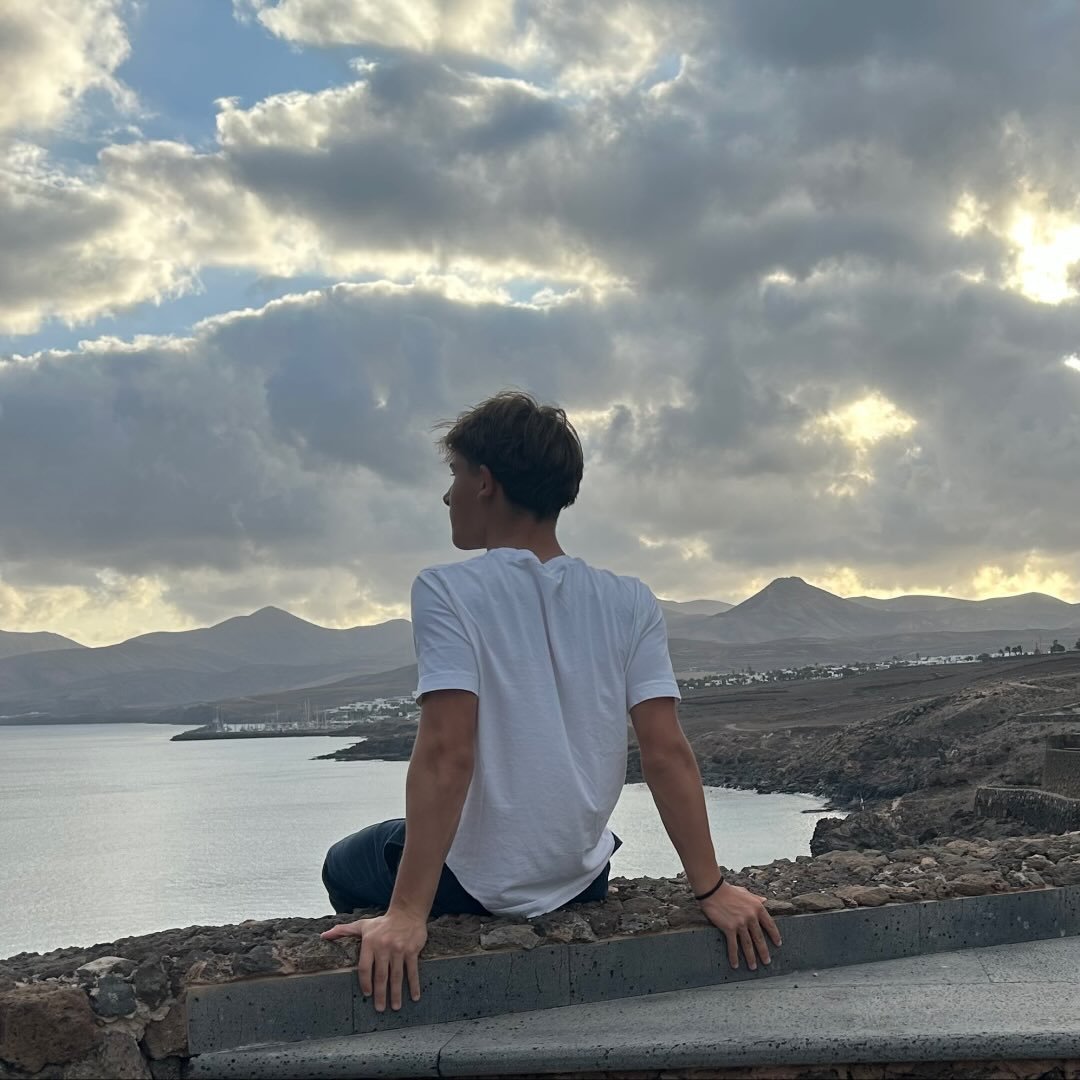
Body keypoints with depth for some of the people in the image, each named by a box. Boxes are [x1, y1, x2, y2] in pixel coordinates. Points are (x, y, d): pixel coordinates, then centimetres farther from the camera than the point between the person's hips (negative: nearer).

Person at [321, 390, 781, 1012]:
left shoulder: (449, 592, -16)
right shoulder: (629, 604, -4)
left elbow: (446, 754, -25)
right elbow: (668, 753, -9)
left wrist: (408, 914, -25)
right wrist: (712, 889, -4)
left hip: (480, 883, -4)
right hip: (584, 878, 5)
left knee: (346, 867, 26)